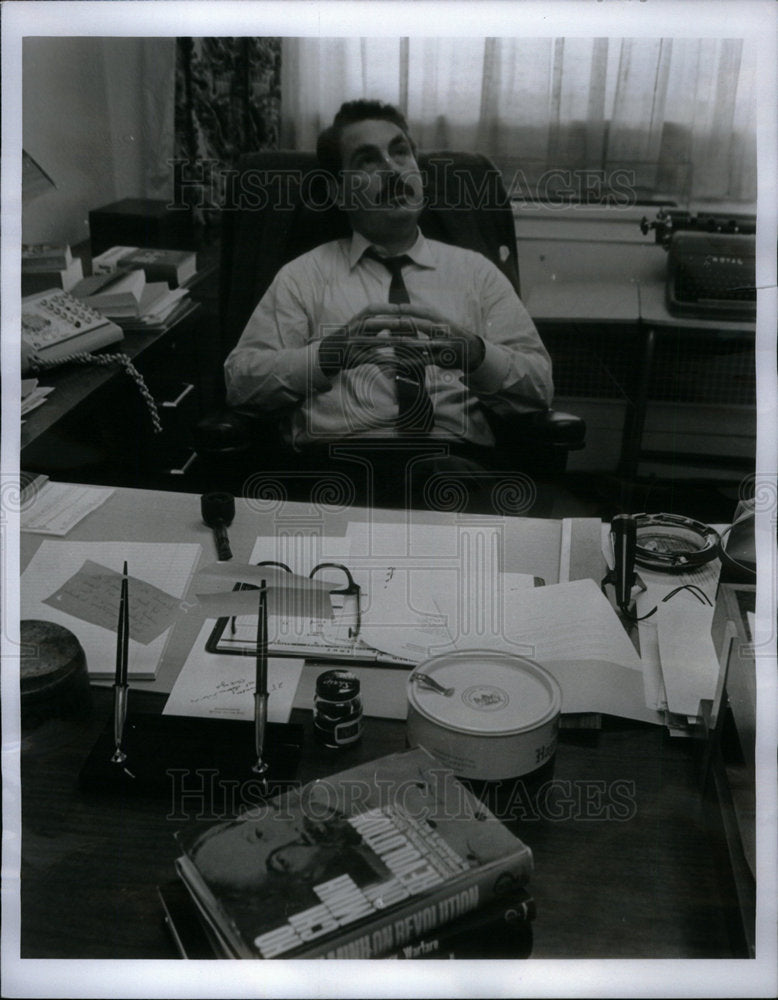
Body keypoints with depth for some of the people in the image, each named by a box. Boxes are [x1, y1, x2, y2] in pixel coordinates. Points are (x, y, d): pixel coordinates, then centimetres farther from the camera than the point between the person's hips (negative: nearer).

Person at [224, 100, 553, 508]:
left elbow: (540, 386, 12)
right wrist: (329, 353, -12)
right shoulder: (303, 275, 17)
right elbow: (239, 379, 6)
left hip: (454, 463, 1)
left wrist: (476, 354, -10)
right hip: (336, 463, 0)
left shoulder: (475, 271, 20)